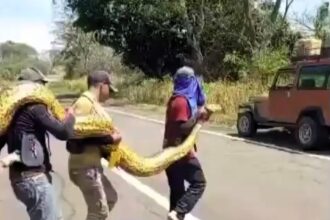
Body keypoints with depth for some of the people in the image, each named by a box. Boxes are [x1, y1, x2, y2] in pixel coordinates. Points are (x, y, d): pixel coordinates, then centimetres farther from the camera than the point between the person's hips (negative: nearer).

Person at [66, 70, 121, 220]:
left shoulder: (94, 104, 12)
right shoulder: (84, 103, -18)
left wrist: (110, 155, 12)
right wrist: (110, 139, -19)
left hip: (93, 164, 10)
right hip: (84, 166, -10)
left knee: (111, 198, 24)